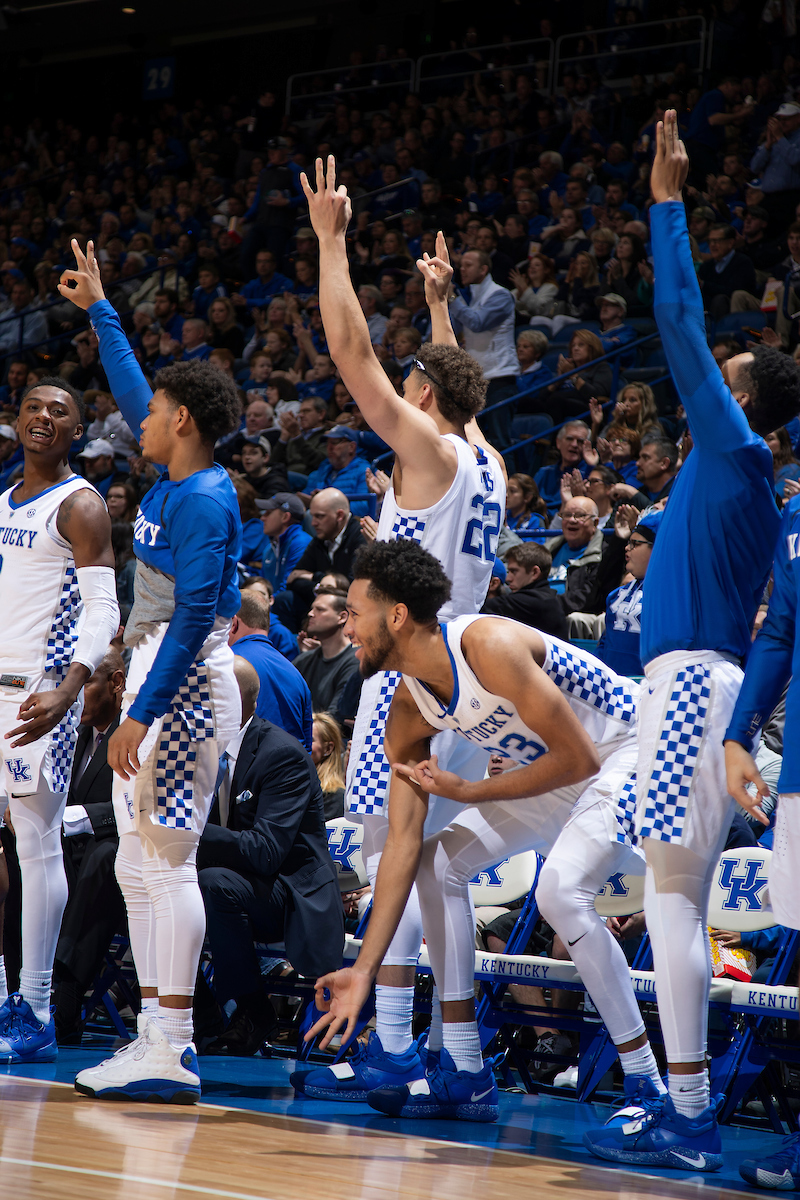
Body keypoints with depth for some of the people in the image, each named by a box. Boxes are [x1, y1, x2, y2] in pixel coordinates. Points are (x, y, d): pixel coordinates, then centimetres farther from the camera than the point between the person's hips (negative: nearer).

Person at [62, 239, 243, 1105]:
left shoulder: (204, 500, -15)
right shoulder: (173, 479, 11)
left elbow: (195, 617, -21)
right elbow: (131, 391, 28)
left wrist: (140, 715, -23)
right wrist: (97, 310, 36)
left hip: (184, 684, -10)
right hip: (158, 675, 10)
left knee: (166, 863, -11)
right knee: (137, 868, 10)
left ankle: (171, 1053, -12)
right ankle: (158, 1039, 14)